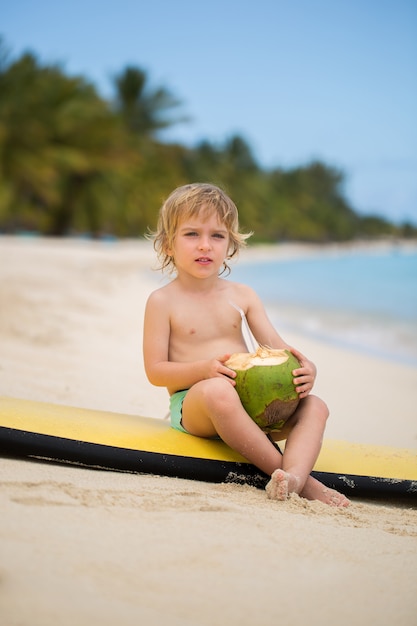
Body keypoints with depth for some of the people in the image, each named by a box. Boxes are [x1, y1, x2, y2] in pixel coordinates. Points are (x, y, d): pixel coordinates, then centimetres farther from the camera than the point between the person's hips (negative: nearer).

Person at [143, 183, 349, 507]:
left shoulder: (243, 295, 12)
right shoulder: (163, 301, -1)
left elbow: (275, 346, 6)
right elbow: (155, 371, -5)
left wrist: (304, 368, -17)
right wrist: (204, 369, -24)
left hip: (251, 403, 6)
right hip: (192, 404, -5)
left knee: (314, 405, -14)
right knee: (218, 390, -39)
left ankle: (294, 476, -42)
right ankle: (292, 473, -34)